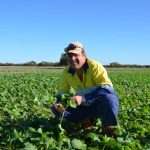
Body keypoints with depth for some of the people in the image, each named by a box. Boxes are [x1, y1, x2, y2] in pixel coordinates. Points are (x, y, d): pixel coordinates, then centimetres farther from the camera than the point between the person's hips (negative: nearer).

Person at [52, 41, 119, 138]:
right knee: (56, 108, -10)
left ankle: (109, 132, -16)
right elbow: (61, 93, 0)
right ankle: (86, 121, -3)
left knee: (109, 98, -39)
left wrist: (83, 98, -41)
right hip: (84, 107, 5)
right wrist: (59, 103, -24)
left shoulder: (95, 66, -21)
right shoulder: (66, 72, -5)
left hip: (102, 105, -4)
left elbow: (107, 88, -32)